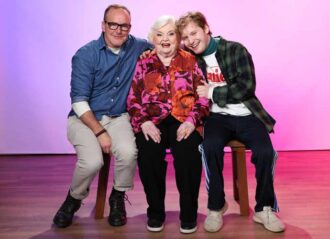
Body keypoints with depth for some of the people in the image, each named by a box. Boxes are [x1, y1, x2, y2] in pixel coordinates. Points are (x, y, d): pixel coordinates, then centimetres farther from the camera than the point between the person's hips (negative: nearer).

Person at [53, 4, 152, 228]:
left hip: (118, 117, 2)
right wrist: (100, 132, -21)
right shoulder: (85, 55, -10)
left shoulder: (139, 47, -1)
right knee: (92, 161, -27)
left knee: (128, 152, -29)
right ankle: (74, 199, 7)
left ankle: (118, 198, 1)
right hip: (84, 118, -2)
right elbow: (79, 101, -12)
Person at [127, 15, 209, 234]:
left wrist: (192, 120, -13)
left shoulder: (191, 62, 11)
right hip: (153, 121, 1)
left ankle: (189, 213, -11)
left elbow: (203, 97, 5)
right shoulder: (143, 64, 13)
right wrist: (144, 122, -10)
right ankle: (155, 212, -8)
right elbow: (133, 99, 7)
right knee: (148, 152, -30)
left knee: (188, 151, -32)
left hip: (184, 121, 0)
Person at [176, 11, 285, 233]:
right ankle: (216, 206, -10)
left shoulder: (235, 50, -4)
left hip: (245, 115, -1)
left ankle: (264, 208, -1)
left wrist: (212, 92, -14)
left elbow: (247, 87, -11)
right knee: (211, 147, -31)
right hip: (216, 116, 1)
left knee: (265, 152, -25)